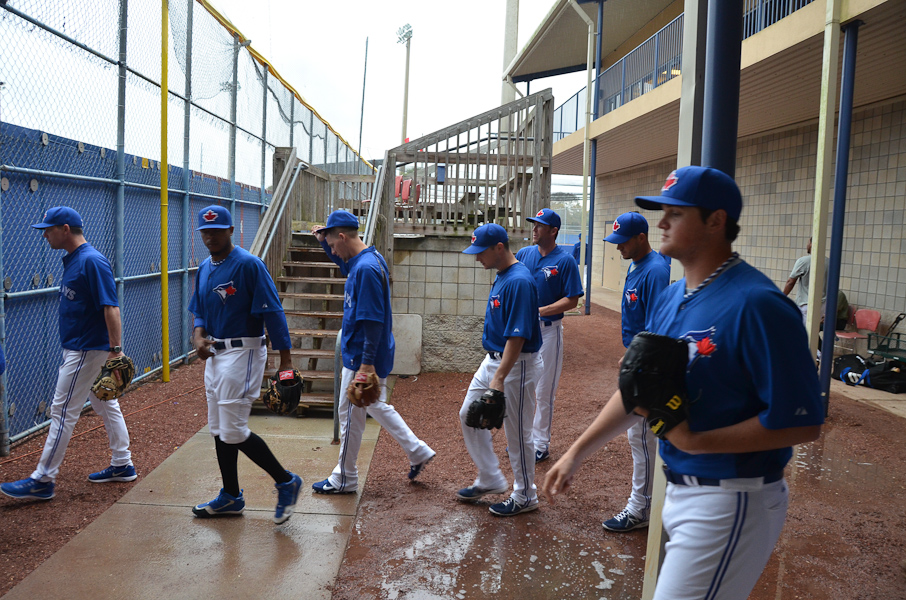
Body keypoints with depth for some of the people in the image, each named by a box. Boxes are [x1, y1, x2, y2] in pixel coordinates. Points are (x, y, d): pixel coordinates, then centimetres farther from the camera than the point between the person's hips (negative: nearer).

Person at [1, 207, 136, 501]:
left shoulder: (92, 261, -18)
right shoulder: (72, 260, 12)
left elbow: (111, 307, -24)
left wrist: (115, 349, -27)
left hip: (87, 351, -10)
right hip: (79, 348, 10)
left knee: (63, 411, -4)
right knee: (106, 405, 14)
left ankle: (43, 479, 4)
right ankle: (122, 465, 24)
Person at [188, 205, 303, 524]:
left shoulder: (249, 264, -15)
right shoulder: (204, 269, 11)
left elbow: (273, 312, -18)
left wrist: (285, 360, -21)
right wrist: (198, 336, -1)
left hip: (243, 353, -9)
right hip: (215, 354, 9)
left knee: (234, 431, -10)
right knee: (219, 430, 14)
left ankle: (286, 482, 7)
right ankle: (231, 497, 28)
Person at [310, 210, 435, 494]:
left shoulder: (366, 268, -23)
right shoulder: (369, 258, 8)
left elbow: (373, 320, -27)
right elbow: (344, 264, 33)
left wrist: (367, 363, -27)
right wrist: (324, 241, 19)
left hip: (362, 356, -10)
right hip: (364, 354, 10)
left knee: (351, 415, 3)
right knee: (375, 406, 22)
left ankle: (345, 479, 19)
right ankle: (418, 451, 28)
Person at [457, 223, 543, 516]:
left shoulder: (519, 281, -23)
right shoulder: (502, 277, 8)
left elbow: (518, 336, -26)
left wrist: (499, 378, -28)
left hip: (516, 365, -10)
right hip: (493, 359, 10)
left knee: (517, 432, 3)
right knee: (469, 415, 15)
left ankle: (525, 496, 21)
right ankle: (490, 480, 30)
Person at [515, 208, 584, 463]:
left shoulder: (565, 261, -10)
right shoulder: (523, 254, 6)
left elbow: (572, 300, -12)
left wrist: (541, 311, -21)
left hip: (548, 330, -5)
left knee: (544, 391, 2)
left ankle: (541, 444, 14)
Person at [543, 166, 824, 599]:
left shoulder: (756, 304, -20)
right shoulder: (670, 299, 6)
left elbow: (802, 423, -21)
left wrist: (696, 442, -21)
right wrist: (576, 453, 10)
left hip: (732, 502, -8)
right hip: (679, 491, 8)